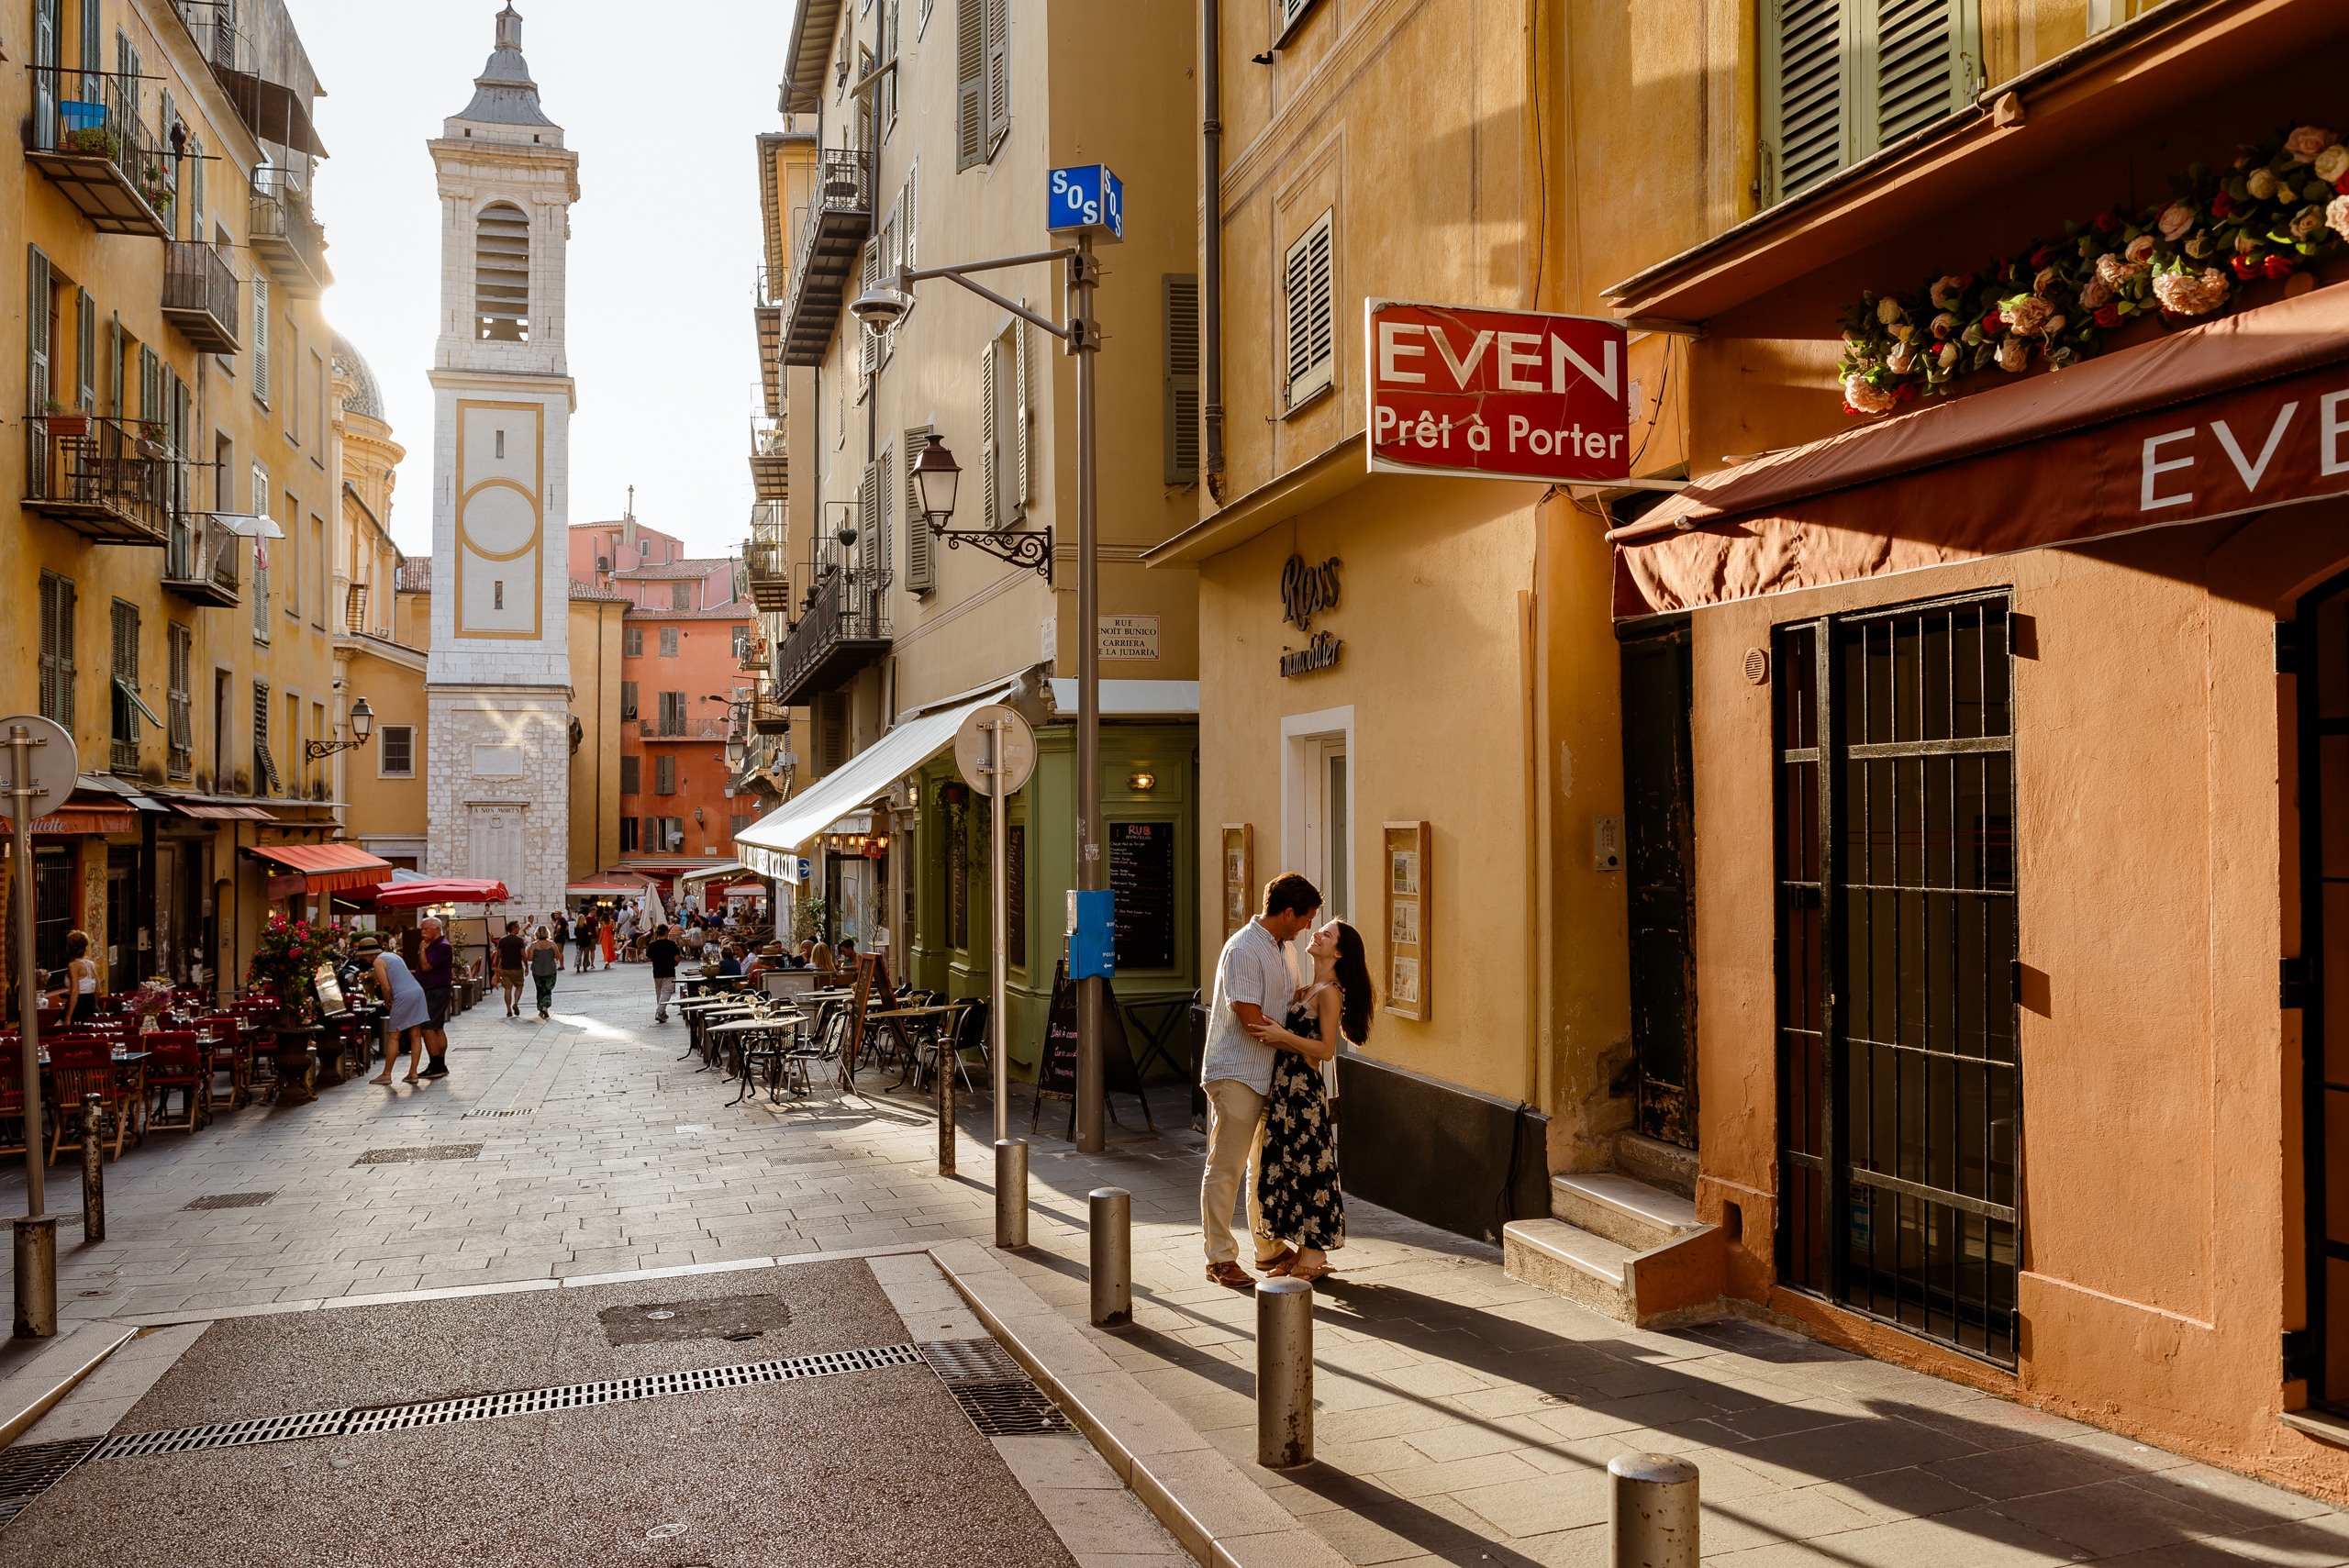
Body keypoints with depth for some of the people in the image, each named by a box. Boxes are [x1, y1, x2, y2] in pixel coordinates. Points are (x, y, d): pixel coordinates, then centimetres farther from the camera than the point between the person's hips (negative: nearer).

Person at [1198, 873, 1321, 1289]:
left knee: (1266, 1165, 17)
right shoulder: (1243, 950, -18)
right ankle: (1219, 1259, 3)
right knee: (1225, 1168, -3)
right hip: (1236, 1074, -9)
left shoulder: (1284, 950, 12)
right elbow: (1251, 1019, -22)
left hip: (1269, 1075, 9)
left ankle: (1270, 1247, 28)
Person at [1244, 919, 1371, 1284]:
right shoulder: (1310, 990, 15)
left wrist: (1283, 1036, -24)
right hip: (1286, 1088, 9)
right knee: (1285, 1168, 11)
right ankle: (1301, 1253, 19)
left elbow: (1326, 1049, -18)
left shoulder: (1330, 993, -12)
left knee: (1306, 1169, -3)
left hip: (1304, 1090, -9)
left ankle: (1314, 1256, 6)